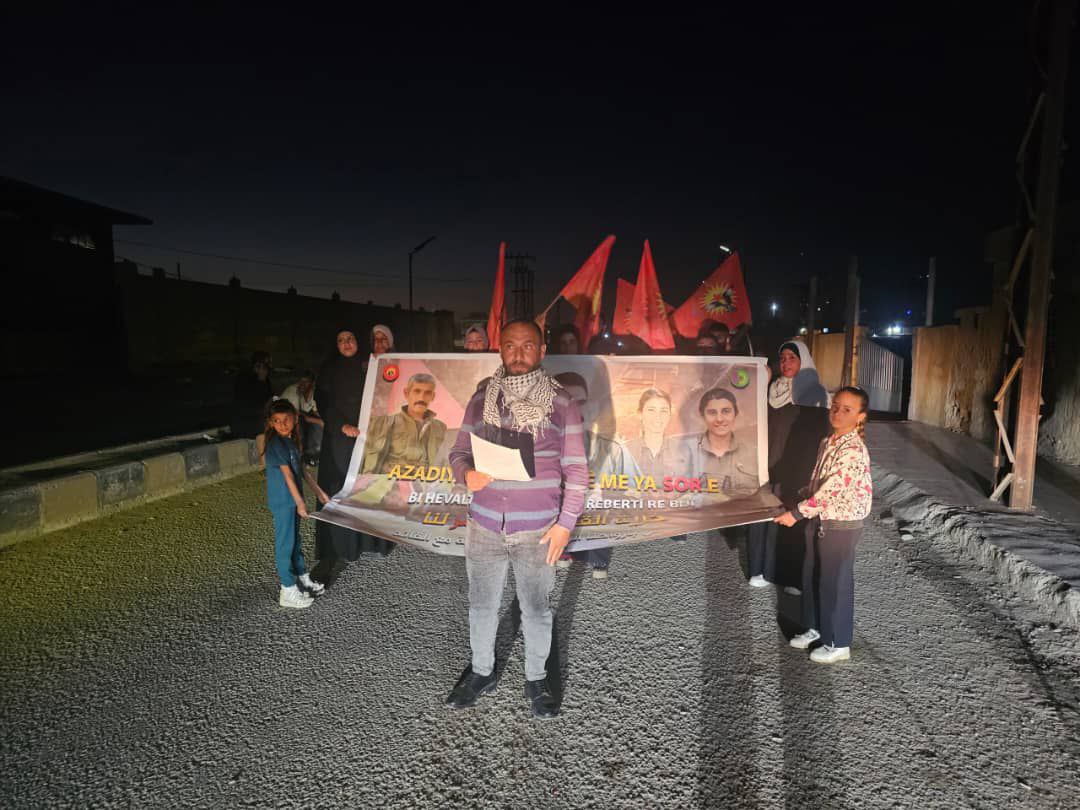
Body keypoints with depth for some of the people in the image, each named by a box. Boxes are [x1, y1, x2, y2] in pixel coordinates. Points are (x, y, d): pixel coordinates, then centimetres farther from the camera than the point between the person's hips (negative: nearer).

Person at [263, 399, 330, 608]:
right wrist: (300, 502, -21)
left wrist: (318, 491, 19)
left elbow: (302, 467, 15)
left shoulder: (291, 440, 7)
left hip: (293, 499, 8)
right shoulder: (276, 444, -19)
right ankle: (288, 591, 9)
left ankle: (303, 579, 34)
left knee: (295, 540, 20)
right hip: (283, 501, -8)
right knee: (285, 543, 0)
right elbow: (287, 474, -21)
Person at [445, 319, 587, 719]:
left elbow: (576, 468, -2)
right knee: (481, 605, 17)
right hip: (484, 527, 2)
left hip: (538, 530, -2)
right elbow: (459, 451, 8)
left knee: (537, 609, 13)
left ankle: (536, 678, 37)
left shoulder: (560, 402, -5)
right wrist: (467, 474, -15)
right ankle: (482, 672, 40)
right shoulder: (481, 398, 1)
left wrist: (566, 522, -6)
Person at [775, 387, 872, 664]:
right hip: (820, 519, 8)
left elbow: (829, 490, -25)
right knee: (811, 576, 19)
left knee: (835, 582, 5)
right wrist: (802, 508, 7)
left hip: (842, 524, -8)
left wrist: (796, 513, -22)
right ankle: (814, 628, 38)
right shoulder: (827, 442, 5)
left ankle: (839, 644, 22)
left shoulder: (854, 450, -23)